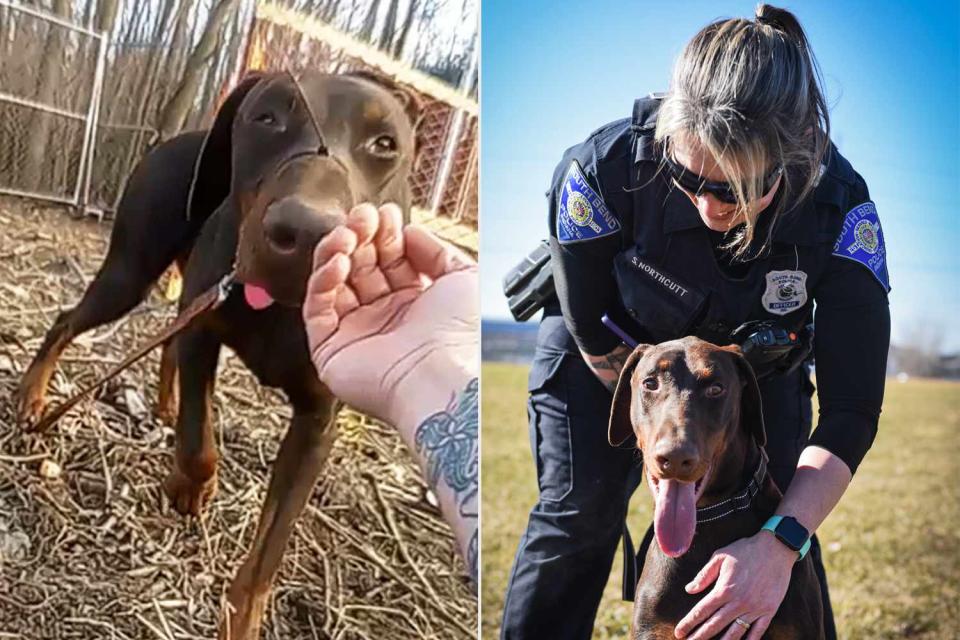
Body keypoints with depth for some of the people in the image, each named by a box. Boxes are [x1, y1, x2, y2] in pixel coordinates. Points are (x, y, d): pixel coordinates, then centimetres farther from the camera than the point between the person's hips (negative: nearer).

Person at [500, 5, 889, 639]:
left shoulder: (839, 211, -35)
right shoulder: (608, 168, -38)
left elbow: (852, 408, -34)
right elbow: (592, 328, -21)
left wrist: (781, 541, -46)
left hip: (758, 358, 1)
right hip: (612, 347, -1)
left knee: (780, 510, -1)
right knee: (578, 515, -5)